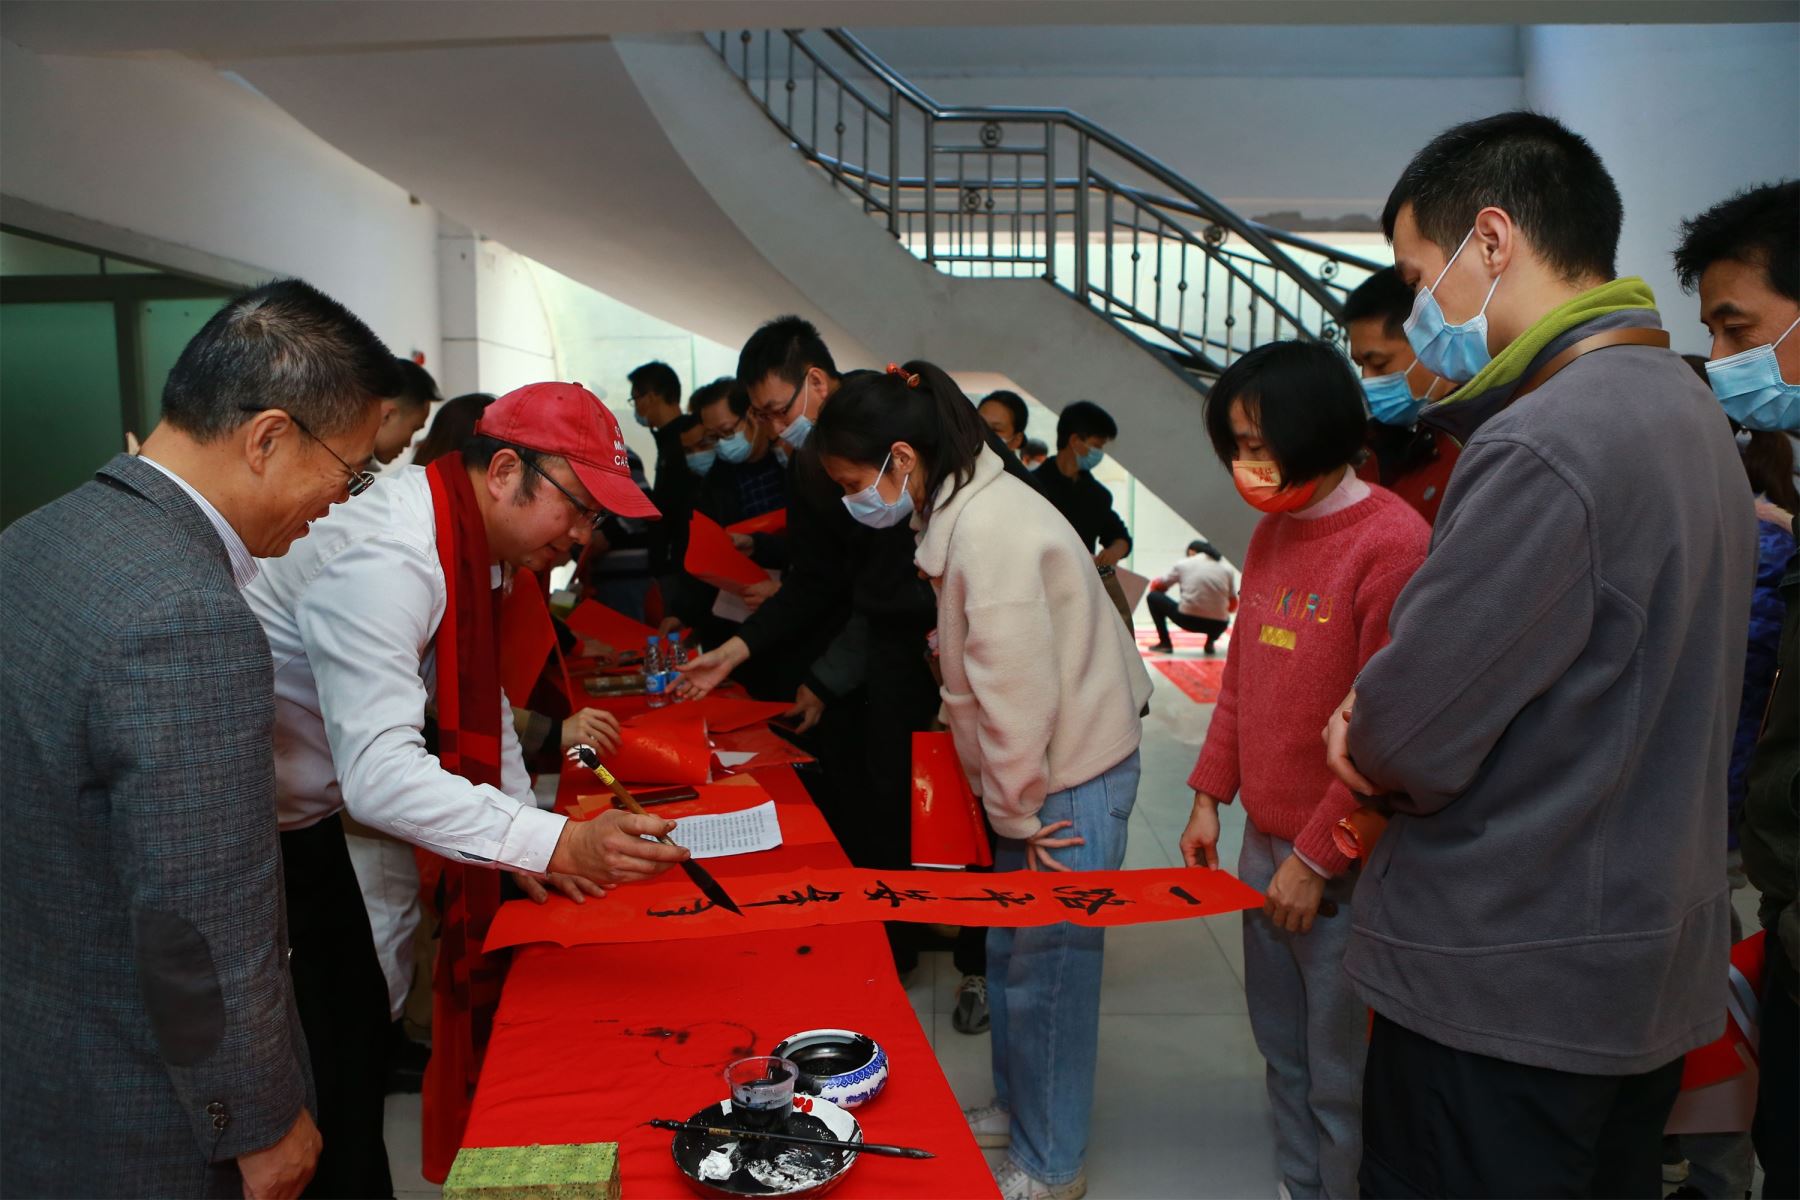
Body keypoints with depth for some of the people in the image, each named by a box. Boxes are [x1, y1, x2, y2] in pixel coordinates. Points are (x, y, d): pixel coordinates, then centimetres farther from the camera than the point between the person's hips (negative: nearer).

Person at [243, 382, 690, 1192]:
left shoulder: (469, 542, 1)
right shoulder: (385, 559, -30)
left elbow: (478, 699, 12)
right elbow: (379, 776, -38)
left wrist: (533, 838, 5)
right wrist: (560, 845, -42)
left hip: (302, 820, 9)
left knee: (359, 1027, 15)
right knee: (310, 1073, -3)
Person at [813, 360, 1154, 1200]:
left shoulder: (989, 530, -24)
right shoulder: (966, 509, 6)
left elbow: (1018, 688, -24)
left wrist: (1021, 814, -13)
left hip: (1071, 779, -9)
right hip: (1039, 773, 9)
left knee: (1046, 968, 3)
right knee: (1008, 953, 20)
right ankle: (1015, 1106, 39)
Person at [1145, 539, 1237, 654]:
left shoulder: (1183, 564, 7)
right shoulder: (1227, 568, 11)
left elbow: (1155, 585, 15)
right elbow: (1233, 605, 14)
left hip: (1188, 620, -3)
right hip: (1218, 625, 3)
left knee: (1153, 597, 19)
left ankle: (1165, 643, 12)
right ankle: (1210, 641, 13)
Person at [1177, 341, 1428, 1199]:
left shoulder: (1392, 542, -17)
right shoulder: (1271, 531, 8)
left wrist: (1317, 856, -15)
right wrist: (1210, 796, 11)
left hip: (1340, 864, -7)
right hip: (1264, 841, 7)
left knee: (1341, 1076, 7)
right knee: (1283, 1051, 19)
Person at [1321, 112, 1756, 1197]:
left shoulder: (1543, 446, -24)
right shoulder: (1687, 407, 8)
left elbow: (1409, 742, -24)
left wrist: (1373, 734, -1)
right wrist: (1387, 716, 1)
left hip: (1505, 985, -9)